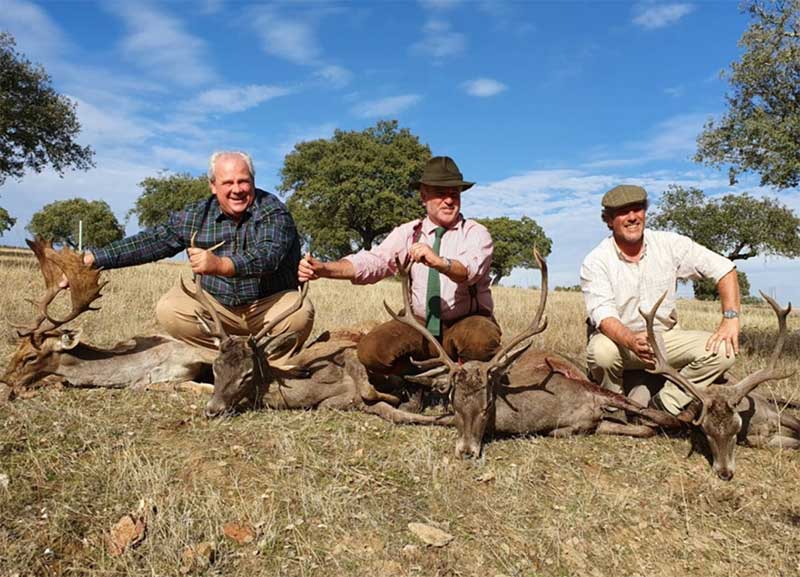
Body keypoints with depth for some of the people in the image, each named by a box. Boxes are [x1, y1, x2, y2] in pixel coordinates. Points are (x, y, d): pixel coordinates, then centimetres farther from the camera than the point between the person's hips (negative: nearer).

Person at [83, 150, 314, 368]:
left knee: (300, 312, -33)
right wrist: (93, 259, -6)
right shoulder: (196, 215, 0)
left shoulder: (273, 212, -15)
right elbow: (151, 241, 0)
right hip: (217, 305, 4)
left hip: (269, 304, -4)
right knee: (168, 310, -18)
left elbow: (268, 255, -33)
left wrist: (220, 265, -50)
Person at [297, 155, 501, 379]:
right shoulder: (408, 232, 6)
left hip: (465, 325, -2)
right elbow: (371, 261, -7)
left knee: (482, 338, -35)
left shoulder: (475, 233, -2)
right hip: (418, 325, 2)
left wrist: (439, 262, -45)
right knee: (371, 349, -21)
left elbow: (469, 270, -23)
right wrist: (323, 268, -23)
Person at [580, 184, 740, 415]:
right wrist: (633, 342, -46)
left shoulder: (670, 244, -6)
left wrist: (731, 318, -17)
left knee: (722, 351, -19)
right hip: (619, 338, -3)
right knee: (601, 351, -37)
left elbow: (724, 268, -3)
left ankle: (664, 404, -9)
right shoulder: (596, 262, -15)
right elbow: (603, 316, -26)